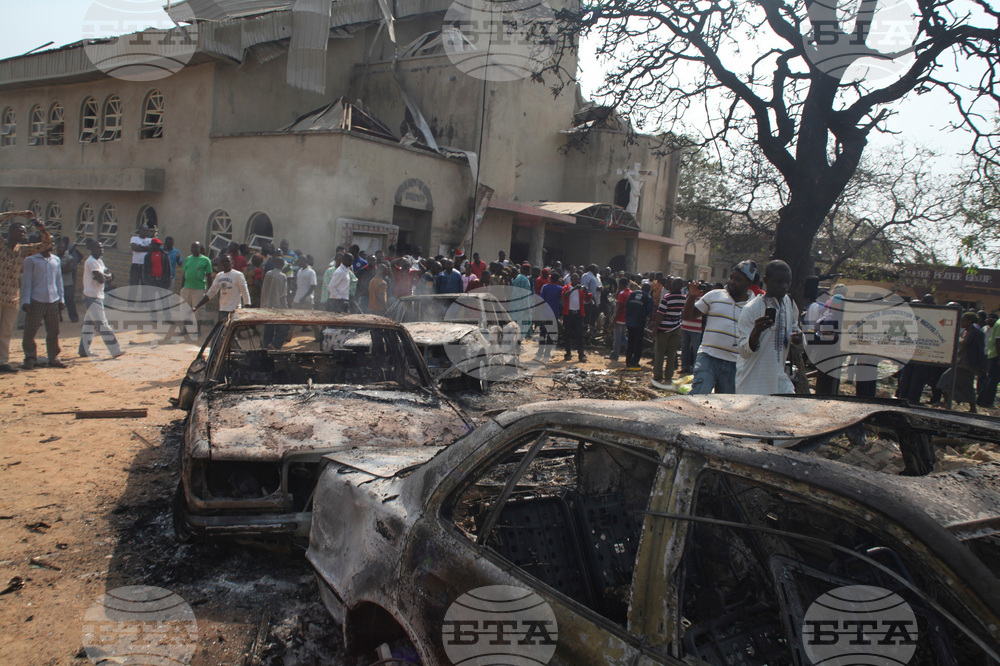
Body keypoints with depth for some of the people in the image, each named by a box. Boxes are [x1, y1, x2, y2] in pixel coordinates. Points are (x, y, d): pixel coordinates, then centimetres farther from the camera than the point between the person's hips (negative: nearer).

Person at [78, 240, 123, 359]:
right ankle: (115, 351, -13)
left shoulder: (99, 261, 16)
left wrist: (105, 276, -10)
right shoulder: (92, 261, -14)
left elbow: (109, 275, 11)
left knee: (89, 324, 14)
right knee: (102, 324, -10)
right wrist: (105, 276, -1)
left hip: (98, 297, 10)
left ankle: (84, 350, 21)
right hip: (92, 297, -10)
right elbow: (101, 279, -22)